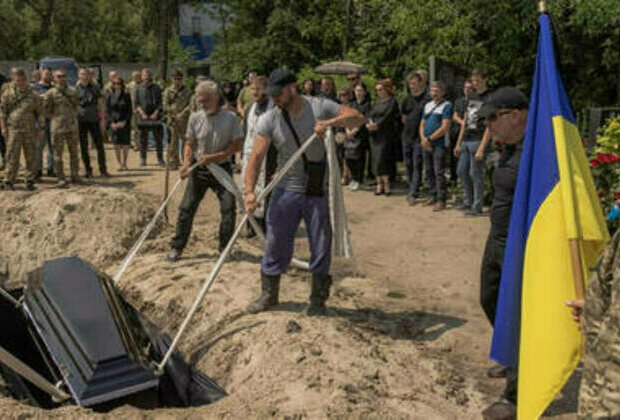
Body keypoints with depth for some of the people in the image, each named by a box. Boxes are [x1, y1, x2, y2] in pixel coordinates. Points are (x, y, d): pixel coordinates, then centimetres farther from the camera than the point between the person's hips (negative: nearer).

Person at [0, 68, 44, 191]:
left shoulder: (33, 94, 9)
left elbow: (39, 113, 10)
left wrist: (42, 129, 3)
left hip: (30, 130, 1)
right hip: (14, 129, -1)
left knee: (31, 157, 3)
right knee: (12, 157, -3)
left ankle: (30, 182, 11)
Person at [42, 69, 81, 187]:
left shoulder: (72, 91, 8)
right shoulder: (51, 93, -5)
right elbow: (46, 109, 0)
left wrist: (73, 118, 11)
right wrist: (55, 119, 2)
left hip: (72, 126, 4)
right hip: (58, 127, -4)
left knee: (74, 152, 8)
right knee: (58, 153, 0)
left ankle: (75, 176, 17)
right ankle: (61, 178, 6)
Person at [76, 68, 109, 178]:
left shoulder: (95, 88, 6)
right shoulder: (75, 88, 2)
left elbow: (100, 103, 9)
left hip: (94, 119, 1)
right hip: (81, 120, 0)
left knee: (99, 145, -1)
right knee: (83, 146, 3)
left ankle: (103, 169, 5)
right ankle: (87, 169, 12)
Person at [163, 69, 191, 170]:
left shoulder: (187, 92, 9)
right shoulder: (168, 91, 6)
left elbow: (190, 105, 1)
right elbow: (165, 106, 1)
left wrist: (182, 114, -13)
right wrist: (175, 115, -10)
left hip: (184, 119, 1)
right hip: (172, 120, -1)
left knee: (186, 141, 2)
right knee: (173, 142, -2)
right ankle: (173, 163, 4)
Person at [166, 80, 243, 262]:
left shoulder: (231, 118, -9)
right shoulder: (195, 118, -3)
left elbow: (237, 145, -7)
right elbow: (190, 144, 4)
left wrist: (215, 157, -17)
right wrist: (186, 163, -14)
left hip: (222, 168, -2)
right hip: (199, 168, 2)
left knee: (229, 207, -8)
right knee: (187, 208, 1)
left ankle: (225, 249, 10)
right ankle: (176, 248, 14)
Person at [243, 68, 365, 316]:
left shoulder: (319, 107, -6)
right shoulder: (269, 120, -6)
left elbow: (357, 118, -6)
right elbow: (256, 157, -12)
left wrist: (330, 123, -23)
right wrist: (249, 191, -25)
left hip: (318, 192, -1)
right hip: (286, 191, 1)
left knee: (321, 248, 6)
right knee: (276, 245, 5)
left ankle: (318, 299, 24)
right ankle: (269, 295, 24)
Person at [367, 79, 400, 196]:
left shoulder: (392, 102, -2)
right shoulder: (376, 102, 18)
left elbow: (387, 117, -13)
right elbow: (370, 115, 10)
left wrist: (377, 125, -20)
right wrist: (369, 124, -10)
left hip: (386, 135, -6)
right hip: (374, 135, 6)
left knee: (381, 159, -13)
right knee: (376, 159, 2)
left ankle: (386, 184, -7)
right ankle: (379, 184, 6)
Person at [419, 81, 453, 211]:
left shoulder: (446, 106, -5)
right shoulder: (427, 105, 17)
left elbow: (445, 127, -13)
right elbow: (422, 124, 18)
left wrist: (429, 139, -13)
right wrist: (423, 139, -1)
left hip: (439, 144, -7)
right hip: (426, 144, 7)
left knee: (439, 173, -8)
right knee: (430, 172, 11)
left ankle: (441, 200, -5)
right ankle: (432, 196, 20)